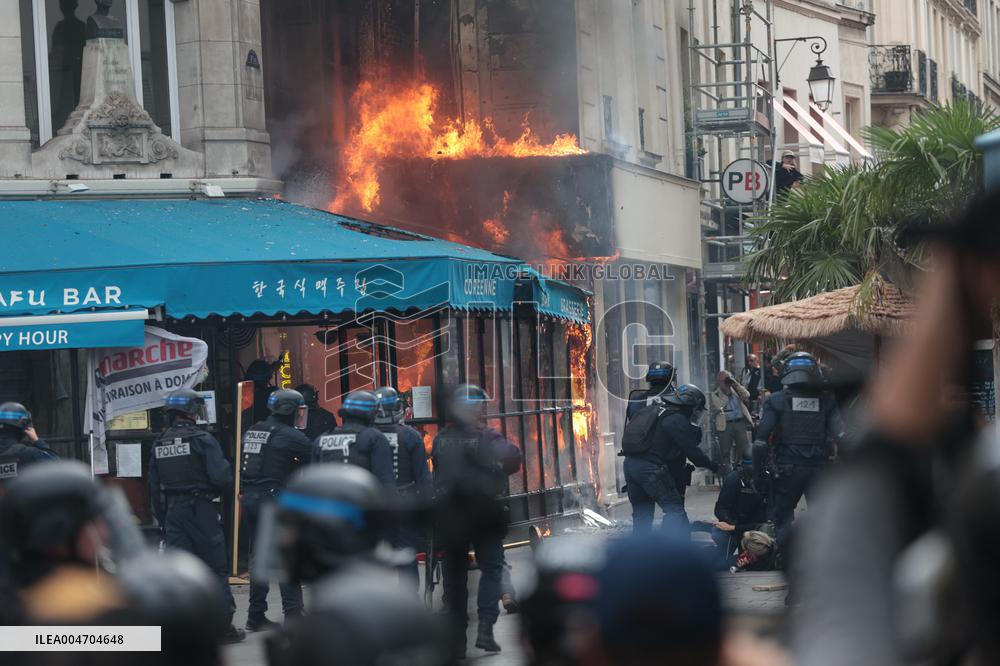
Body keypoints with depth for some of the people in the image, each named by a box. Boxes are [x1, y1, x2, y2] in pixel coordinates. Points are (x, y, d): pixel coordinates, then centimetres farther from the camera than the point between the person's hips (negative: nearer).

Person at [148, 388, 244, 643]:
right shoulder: (202, 440, -12)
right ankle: (224, 627, 7)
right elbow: (222, 477, -19)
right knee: (216, 570, 5)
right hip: (202, 511, -5)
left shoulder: (159, 444, 7)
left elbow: (154, 488, 12)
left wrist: (162, 520, 19)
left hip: (173, 512, 5)